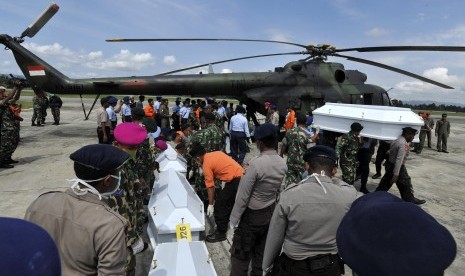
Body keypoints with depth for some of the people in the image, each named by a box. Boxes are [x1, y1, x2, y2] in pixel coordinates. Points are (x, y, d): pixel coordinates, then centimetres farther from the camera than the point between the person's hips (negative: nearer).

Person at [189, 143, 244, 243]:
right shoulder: (216, 153, 14)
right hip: (241, 176, 9)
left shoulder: (206, 165, -7)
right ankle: (224, 223, 45)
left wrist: (210, 205, 3)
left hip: (235, 181, -9)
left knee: (219, 206, 3)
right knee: (229, 202, 26)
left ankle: (220, 233, 13)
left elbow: (210, 187, -5)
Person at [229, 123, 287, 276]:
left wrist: (234, 219, -11)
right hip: (271, 214, 7)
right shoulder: (283, 163, -5)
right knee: (261, 252, 22)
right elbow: (281, 191, 0)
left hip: (252, 215, -6)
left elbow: (243, 195, -20)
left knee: (240, 254, 11)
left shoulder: (256, 163, -25)